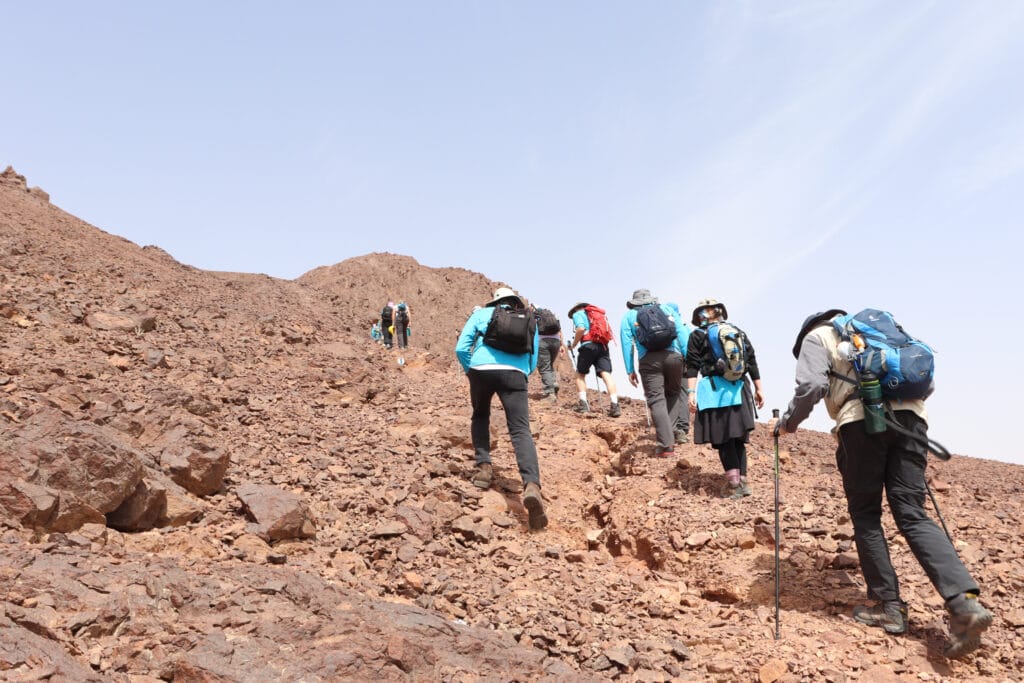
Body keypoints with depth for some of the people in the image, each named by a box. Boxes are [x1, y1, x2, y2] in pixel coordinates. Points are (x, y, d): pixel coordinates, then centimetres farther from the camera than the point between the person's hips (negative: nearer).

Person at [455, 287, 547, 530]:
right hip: (515, 372, 0)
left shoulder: (482, 313, 21)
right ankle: (532, 485, -30)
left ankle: (484, 466, 13)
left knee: (480, 416, 28)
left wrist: (470, 371, 26)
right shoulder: (530, 321, 27)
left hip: (481, 369, 0)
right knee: (521, 431, -8)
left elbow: (461, 348, 11)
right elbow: (533, 362, 27)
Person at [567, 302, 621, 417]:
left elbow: (581, 328, -8)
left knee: (580, 374, 13)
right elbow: (608, 333, 21)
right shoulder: (599, 314, 30)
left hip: (588, 345, -4)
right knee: (606, 374, -6)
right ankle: (614, 405, -21)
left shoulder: (578, 313, 13)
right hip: (603, 346, 4)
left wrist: (574, 344, 3)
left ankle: (583, 403, 3)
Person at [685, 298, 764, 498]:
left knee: (723, 438, -1)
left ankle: (734, 483, -8)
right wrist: (759, 389, 18)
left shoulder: (698, 335, 3)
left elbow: (692, 367, -6)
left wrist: (691, 392, -8)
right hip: (739, 389, 4)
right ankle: (743, 481, 12)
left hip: (715, 389, -4)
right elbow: (752, 362, 15)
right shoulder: (739, 333, 16)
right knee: (738, 437, 12)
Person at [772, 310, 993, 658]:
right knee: (912, 514, 1)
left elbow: (811, 386, -3)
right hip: (911, 414, 5)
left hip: (864, 417, -5)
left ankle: (888, 605, 8)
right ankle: (965, 601, -15)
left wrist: (787, 423, 10)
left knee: (865, 514, 8)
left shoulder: (816, 336, 16)